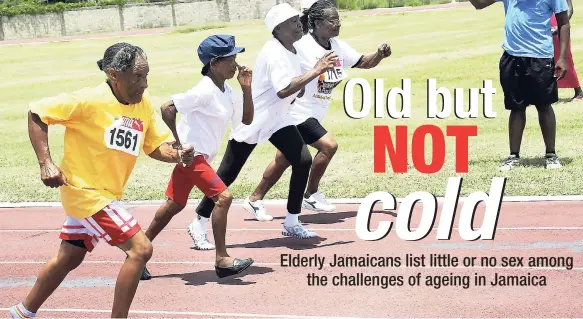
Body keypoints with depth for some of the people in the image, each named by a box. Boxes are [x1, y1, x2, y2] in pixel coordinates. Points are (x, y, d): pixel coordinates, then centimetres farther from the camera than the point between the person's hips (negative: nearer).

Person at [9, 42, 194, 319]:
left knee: (69, 258, 22)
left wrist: (177, 155, -18)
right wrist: (46, 163, -21)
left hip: (107, 193, 8)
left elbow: (155, 146, 5)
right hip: (84, 191, -8)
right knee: (140, 248, -15)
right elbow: (36, 113, -15)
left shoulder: (143, 103, -2)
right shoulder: (89, 100, -22)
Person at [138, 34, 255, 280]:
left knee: (175, 205, 15)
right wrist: (177, 143, -19)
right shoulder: (205, 91, -20)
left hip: (200, 157, 10)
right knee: (223, 197, -16)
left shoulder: (228, 93, 8)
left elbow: (246, 119, 14)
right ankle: (222, 261, -13)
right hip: (191, 154, -10)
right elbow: (167, 108, -23)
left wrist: (246, 89, 1)